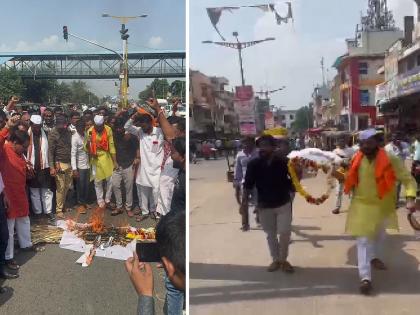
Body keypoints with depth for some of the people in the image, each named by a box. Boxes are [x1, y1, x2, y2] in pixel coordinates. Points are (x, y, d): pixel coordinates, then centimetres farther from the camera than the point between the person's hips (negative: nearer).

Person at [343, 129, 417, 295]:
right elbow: (350, 179, 11)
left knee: (379, 235, 25)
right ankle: (365, 277, -3)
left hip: (383, 205, 1)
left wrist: (410, 198, -32)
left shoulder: (390, 160, -19)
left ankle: (374, 257, 54)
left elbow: (408, 179, -18)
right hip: (362, 205, 0)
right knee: (363, 240, -6)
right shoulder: (357, 159, -8)